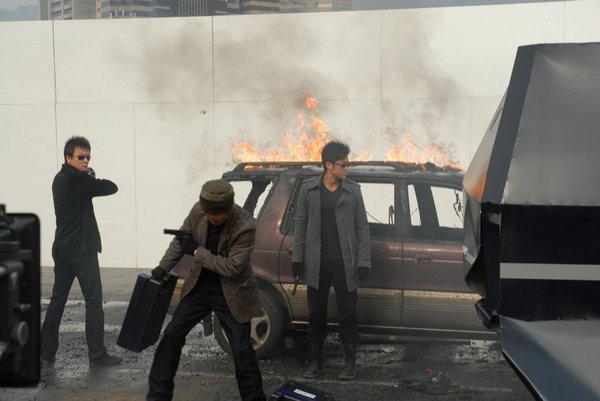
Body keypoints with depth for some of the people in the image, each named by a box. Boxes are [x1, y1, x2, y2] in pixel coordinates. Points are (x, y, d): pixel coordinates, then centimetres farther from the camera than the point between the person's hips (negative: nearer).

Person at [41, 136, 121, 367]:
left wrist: (90, 178, -3)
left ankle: (46, 352, 15)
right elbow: (111, 188, -11)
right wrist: (92, 176, 6)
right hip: (82, 250, -9)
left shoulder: (61, 179, 14)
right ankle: (97, 355, 0)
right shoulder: (77, 179, -15)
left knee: (57, 301, 12)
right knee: (93, 302, -3)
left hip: (62, 249, 9)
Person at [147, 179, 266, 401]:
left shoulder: (245, 226, -27)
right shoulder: (198, 210, -12)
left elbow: (232, 267, -27)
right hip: (200, 286, 5)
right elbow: (181, 239, 5)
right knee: (172, 334, 4)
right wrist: (164, 266, -3)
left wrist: (196, 251, -23)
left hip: (231, 294, -5)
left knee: (242, 350, -1)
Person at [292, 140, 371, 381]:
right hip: (317, 263, 1)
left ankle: (350, 362, 17)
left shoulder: (353, 191, 1)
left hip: (344, 263, -1)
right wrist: (297, 257, 1)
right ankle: (315, 361, 22)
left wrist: (364, 261, -5)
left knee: (347, 316, 5)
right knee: (316, 315, 10)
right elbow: (301, 224, 6)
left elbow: (362, 227, 1)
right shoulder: (308, 189, 2)